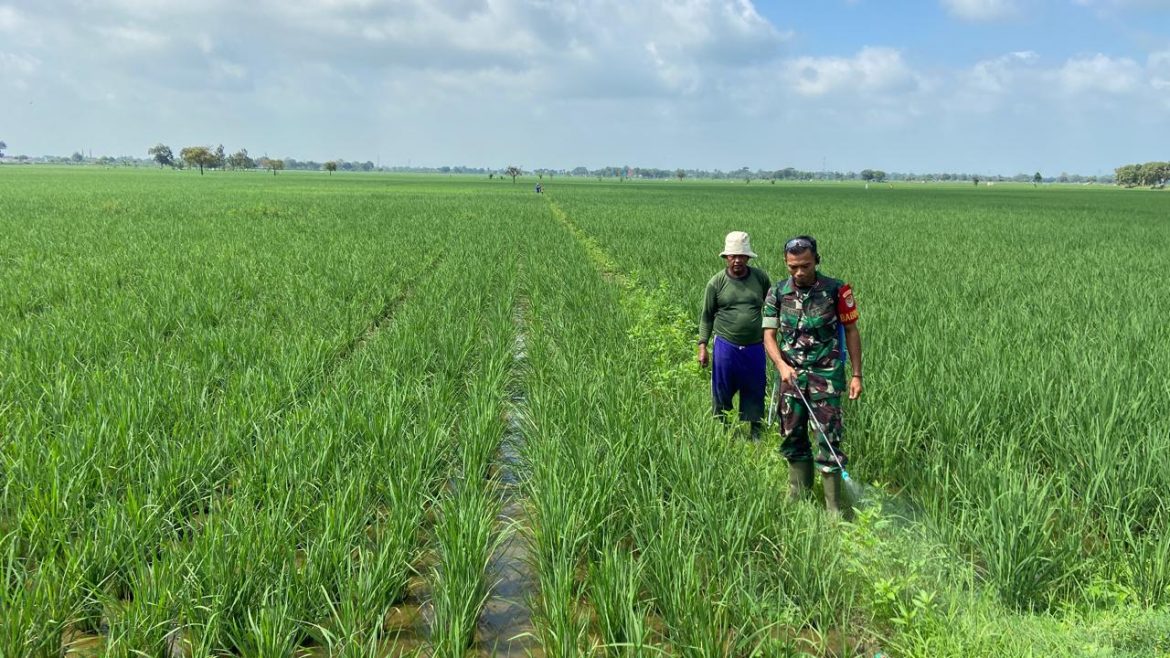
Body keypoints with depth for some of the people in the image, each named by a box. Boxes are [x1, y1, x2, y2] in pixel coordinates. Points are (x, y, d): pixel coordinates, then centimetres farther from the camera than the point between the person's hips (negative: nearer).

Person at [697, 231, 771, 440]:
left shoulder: (760, 278, -1)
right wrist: (702, 345, -4)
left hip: (755, 348, 2)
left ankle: (754, 435, 26)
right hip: (726, 347, -1)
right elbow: (706, 316, 2)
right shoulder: (716, 283, -4)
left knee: (755, 393, 11)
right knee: (722, 394, 9)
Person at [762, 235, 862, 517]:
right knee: (792, 436, 12)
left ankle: (835, 507, 2)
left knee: (828, 438, -6)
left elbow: (851, 331, 0)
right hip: (791, 374, 3)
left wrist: (856, 375, -3)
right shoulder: (777, 293, 0)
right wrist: (782, 365, -17)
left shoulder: (837, 290, -7)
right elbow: (769, 335, 1)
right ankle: (798, 496, 28)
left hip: (827, 375, -3)